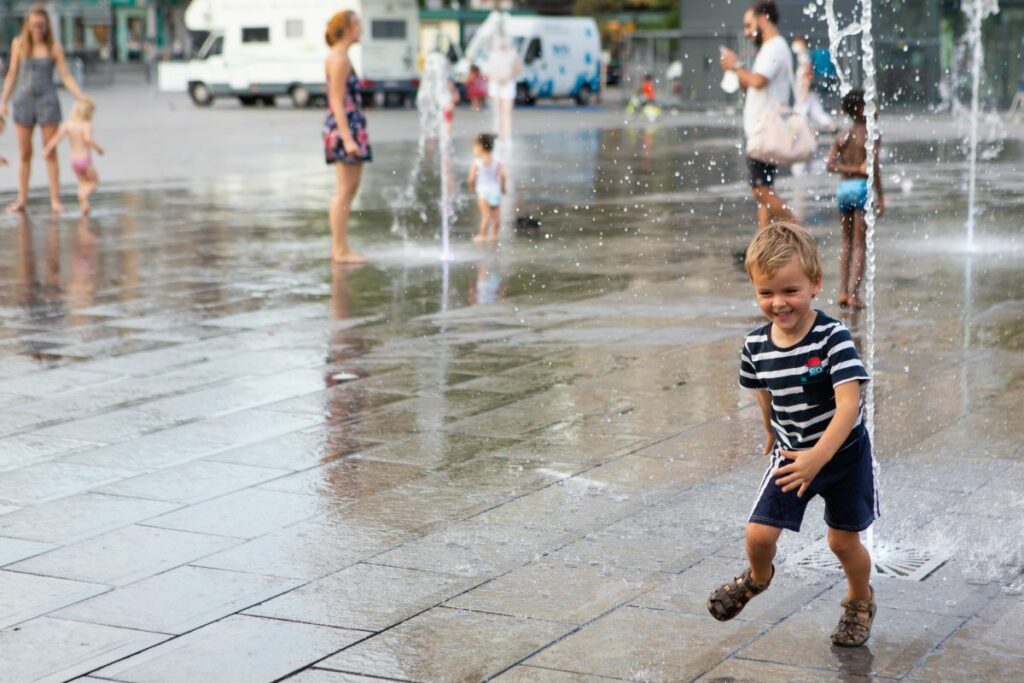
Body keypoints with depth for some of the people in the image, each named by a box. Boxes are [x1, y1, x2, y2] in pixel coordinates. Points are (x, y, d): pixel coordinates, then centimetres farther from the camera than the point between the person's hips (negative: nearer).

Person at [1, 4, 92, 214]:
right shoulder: (18, 44, 2)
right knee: (25, 154, 5)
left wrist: (82, 96, -15)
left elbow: (66, 76, -2)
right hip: (23, 102, 1)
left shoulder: (54, 47, -2)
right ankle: (21, 200, 10)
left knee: (50, 153, 1)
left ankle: (55, 199, 3)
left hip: (47, 102, -1)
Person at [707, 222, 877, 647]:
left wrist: (818, 456, -42)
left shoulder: (833, 338, -26)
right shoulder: (756, 346, -11)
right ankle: (757, 578, 29)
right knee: (759, 534, -6)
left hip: (843, 453, -3)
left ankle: (861, 600, 42)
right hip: (791, 454, 3)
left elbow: (849, 404, -32)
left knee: (843, 540, 10)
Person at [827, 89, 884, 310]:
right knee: (860, 243, -1)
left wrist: (855, 169, -6)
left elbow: (831, 165, -3)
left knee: (847, 241, 15)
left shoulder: (842, 135, 8)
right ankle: (854, 294, -6)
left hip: (843, 187, 5)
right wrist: (880, 197, -11)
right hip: (862, 187, -5)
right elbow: (874, 167, -15)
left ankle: (843, 292, 9)